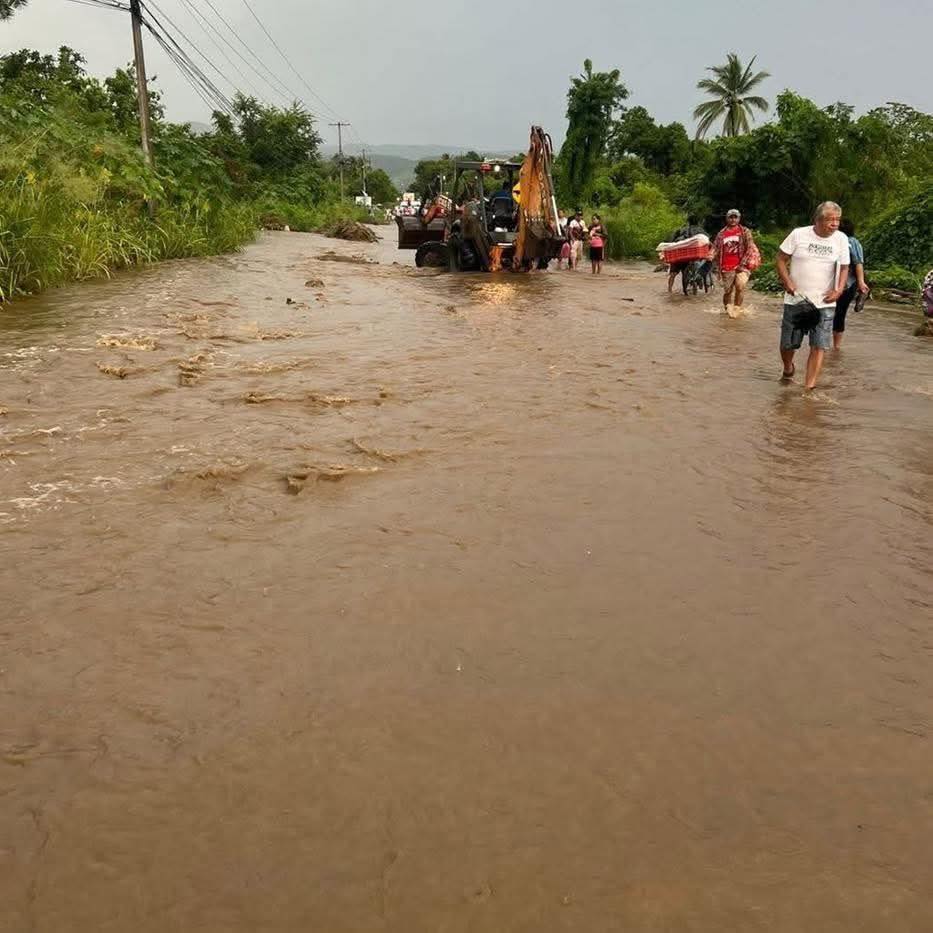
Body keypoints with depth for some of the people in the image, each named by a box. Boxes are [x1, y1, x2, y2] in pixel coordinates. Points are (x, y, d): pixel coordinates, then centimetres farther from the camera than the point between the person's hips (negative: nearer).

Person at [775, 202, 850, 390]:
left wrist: (839, 290, -9)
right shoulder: (798, 234, -6)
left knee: (819, 346, -7)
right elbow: (781, 259, 0)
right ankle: (788, 370, 40)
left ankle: (808, 388, -2)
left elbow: (844, 268, 8)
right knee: (787, 344, 8)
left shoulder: (841, 239, -1)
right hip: (796, 301, 0)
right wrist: (787, 282, -14)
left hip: (825, 303, 1)